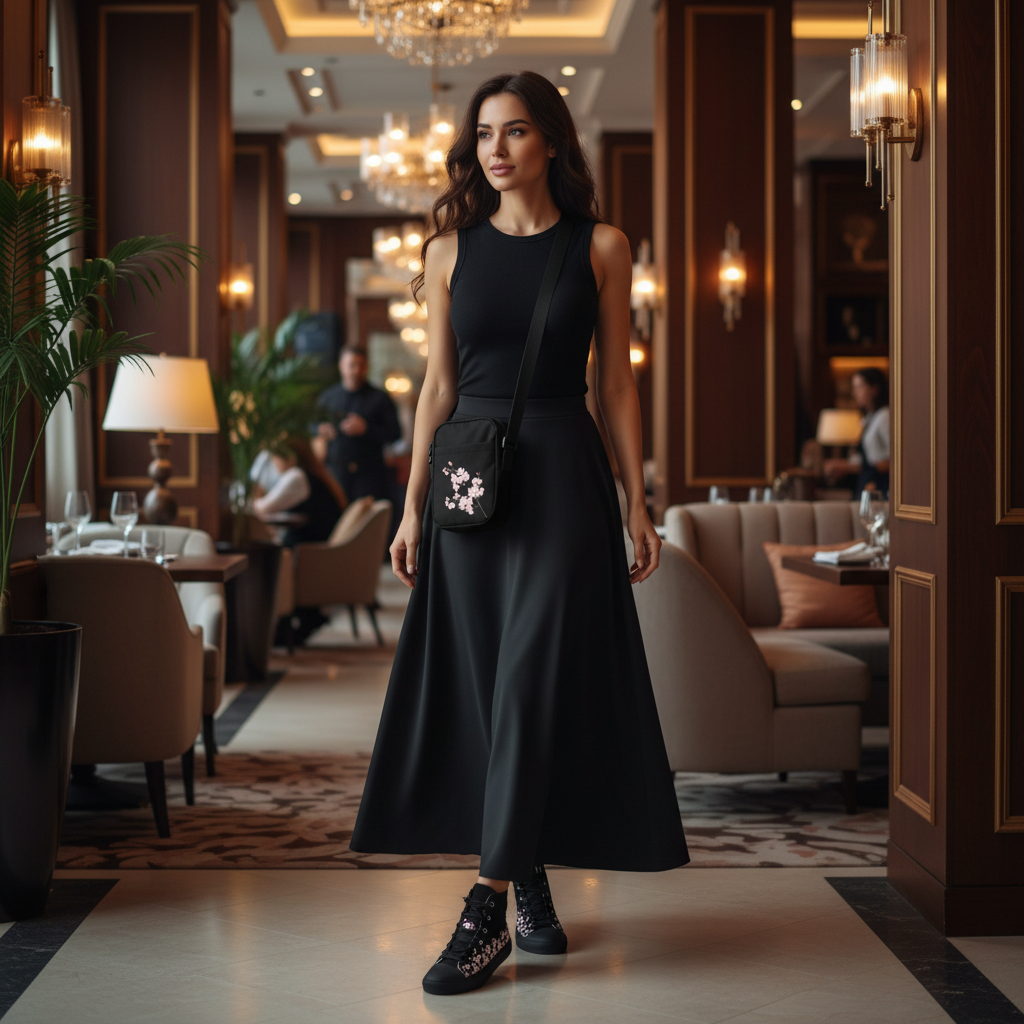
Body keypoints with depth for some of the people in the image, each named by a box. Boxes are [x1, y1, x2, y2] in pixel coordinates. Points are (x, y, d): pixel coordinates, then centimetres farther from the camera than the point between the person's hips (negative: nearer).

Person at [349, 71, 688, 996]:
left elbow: (617, 380, 4)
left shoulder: (600, 246, 3)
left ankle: (488, 911, -8)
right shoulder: (451, 250, 8)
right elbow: (439, 385, 9)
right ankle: (531, 885, 18)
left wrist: (638, 503, 0)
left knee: (531, 680, -9)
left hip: (563, 474, -2)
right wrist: (413, 505, 4)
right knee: (482, 683, 4)